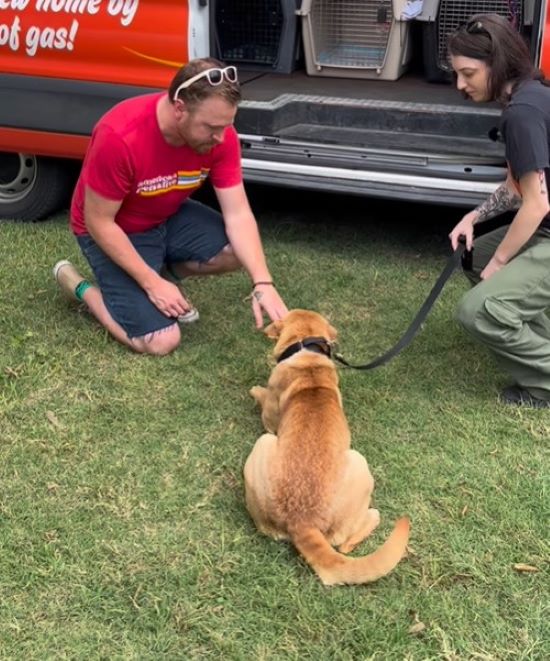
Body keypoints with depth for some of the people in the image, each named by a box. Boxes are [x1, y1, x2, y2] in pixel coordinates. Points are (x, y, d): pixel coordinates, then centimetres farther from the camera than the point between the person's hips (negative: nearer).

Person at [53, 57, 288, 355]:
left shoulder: (220, 134, -20)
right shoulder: (119, 138, -35)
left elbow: (238, 214, -17)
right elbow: (98, 222, -25)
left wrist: (262, 284, -29)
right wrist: (152, 283, -24)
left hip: (169, 217, 6)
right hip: (115, 232, -5)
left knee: (242, 251, -16)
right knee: (161, 341, -15)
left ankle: (165, 271, 11)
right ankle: (80, 286, 9)